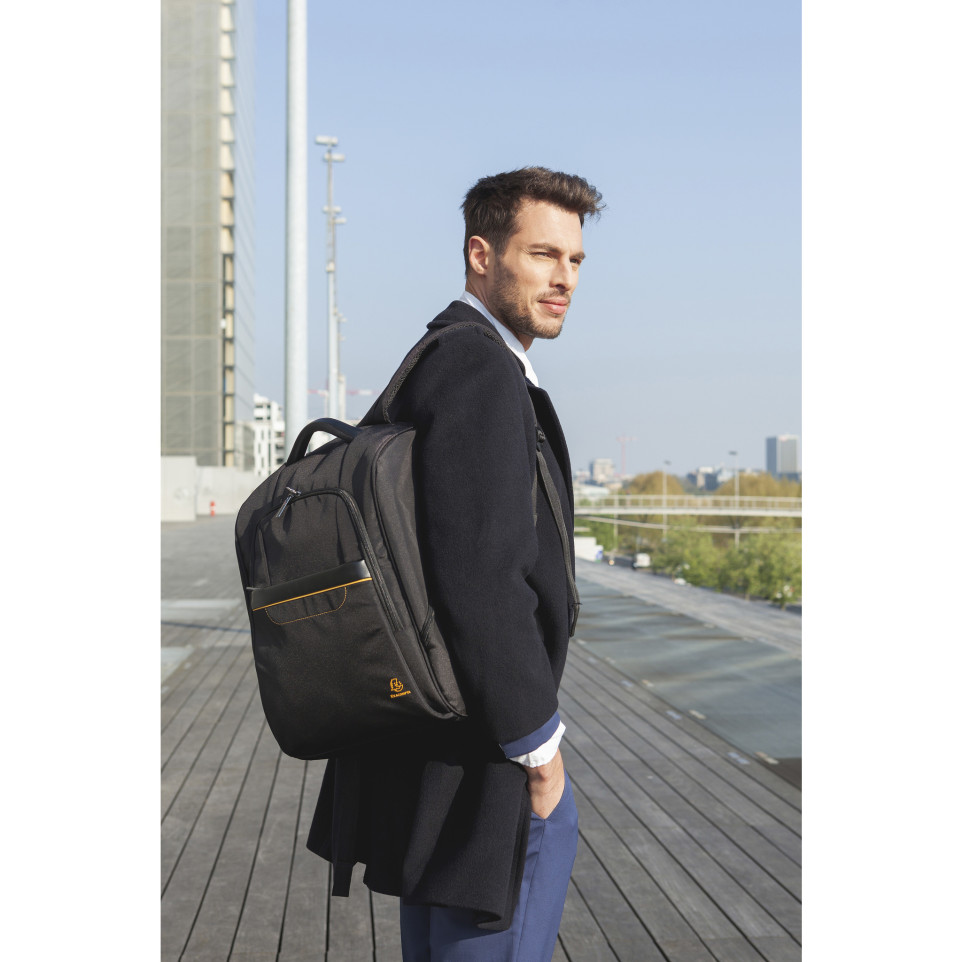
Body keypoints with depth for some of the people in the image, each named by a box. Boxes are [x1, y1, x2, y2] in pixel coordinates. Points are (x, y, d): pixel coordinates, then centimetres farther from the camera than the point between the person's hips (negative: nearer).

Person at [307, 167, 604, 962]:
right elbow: (478, 578, -27)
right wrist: (538, 742, -17)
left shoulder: (438, 362, 14)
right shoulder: (480, 369, -19)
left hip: (423, 731, 10)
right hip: (472, 749, -10)